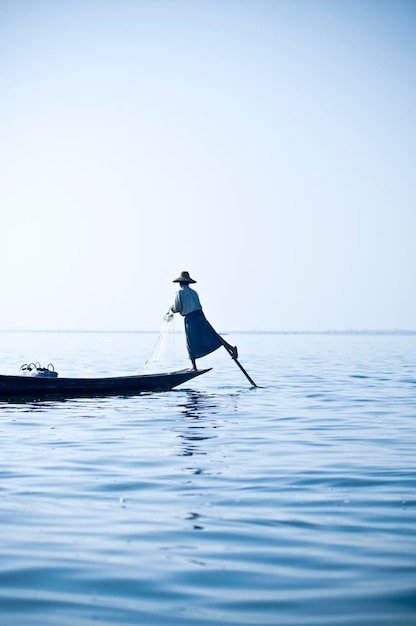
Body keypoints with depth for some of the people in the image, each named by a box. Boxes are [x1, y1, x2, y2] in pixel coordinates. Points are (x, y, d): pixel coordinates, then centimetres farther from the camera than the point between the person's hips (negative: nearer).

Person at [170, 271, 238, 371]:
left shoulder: (179, 293, -3)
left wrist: (172, 308, 16)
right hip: (200, 315, 5)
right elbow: (198, 305, 13)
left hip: (190, 318, -5)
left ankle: (194, 366, 7)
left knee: (191, 343, 5)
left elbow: (177, 308, -5)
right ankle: (231, 348, -11)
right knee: (213, 335, 3)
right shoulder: (193, 292, 15)